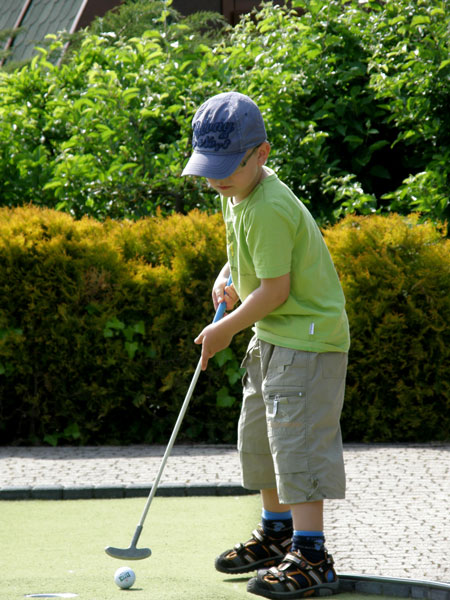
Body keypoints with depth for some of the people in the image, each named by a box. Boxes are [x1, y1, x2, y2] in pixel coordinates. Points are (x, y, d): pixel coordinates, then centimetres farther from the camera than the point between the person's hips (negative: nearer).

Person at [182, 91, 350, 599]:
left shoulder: (269, 210, -26)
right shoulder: (237, 194, 6)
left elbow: (275, 290, -24)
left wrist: (227, 328, -13)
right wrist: (228, 275, 4)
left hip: (307, 336, -11)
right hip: (273, 335, 11)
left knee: (297, 442, -14)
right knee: (259, 436, 19)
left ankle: (310, 558, -15)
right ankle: (277, 534, 35)